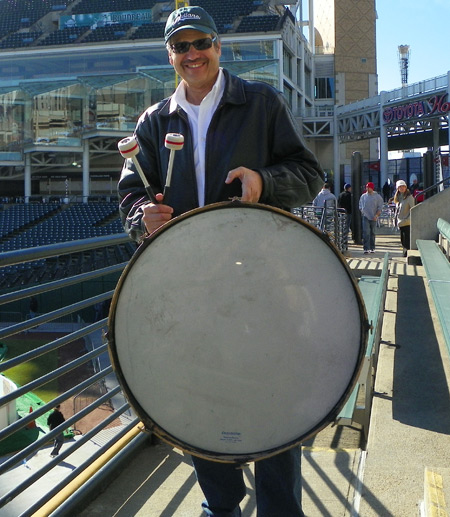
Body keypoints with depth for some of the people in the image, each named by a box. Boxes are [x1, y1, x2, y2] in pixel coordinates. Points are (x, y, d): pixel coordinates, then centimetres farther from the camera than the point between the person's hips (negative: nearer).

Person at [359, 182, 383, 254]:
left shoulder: (377, 197, 0)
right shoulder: (363, 196, 6)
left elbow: (380, 207, 0)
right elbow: (360, 205, 17)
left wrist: (377, 215, -12)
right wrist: (362, 211, 3)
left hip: (373, 217, 0)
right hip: (365, 217, 0)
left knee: (372, 233, 10)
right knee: (366, 233, -11)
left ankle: (372, 248, 18)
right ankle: (366, 248, -14)